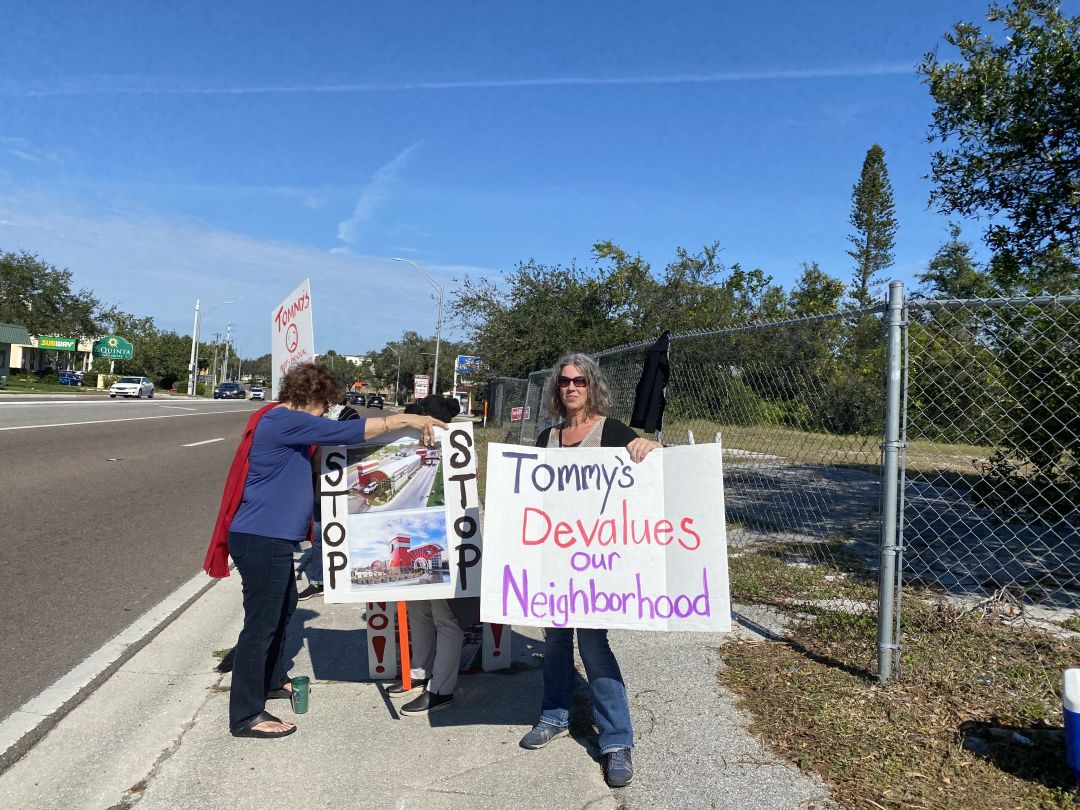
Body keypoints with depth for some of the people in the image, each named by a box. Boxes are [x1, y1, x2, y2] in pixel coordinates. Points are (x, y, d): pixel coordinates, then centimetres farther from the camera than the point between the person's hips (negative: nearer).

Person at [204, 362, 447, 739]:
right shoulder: (282, 420, -18)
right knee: (261, 622, -3)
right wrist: (403, 420, -18)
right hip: (261, 539, -11)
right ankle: (245, 715, 8)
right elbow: (344, 432, -23)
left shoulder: (285, 424, 15)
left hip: (272, 537, 11)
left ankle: (273, 681, 42)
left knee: (282, 607, 24)